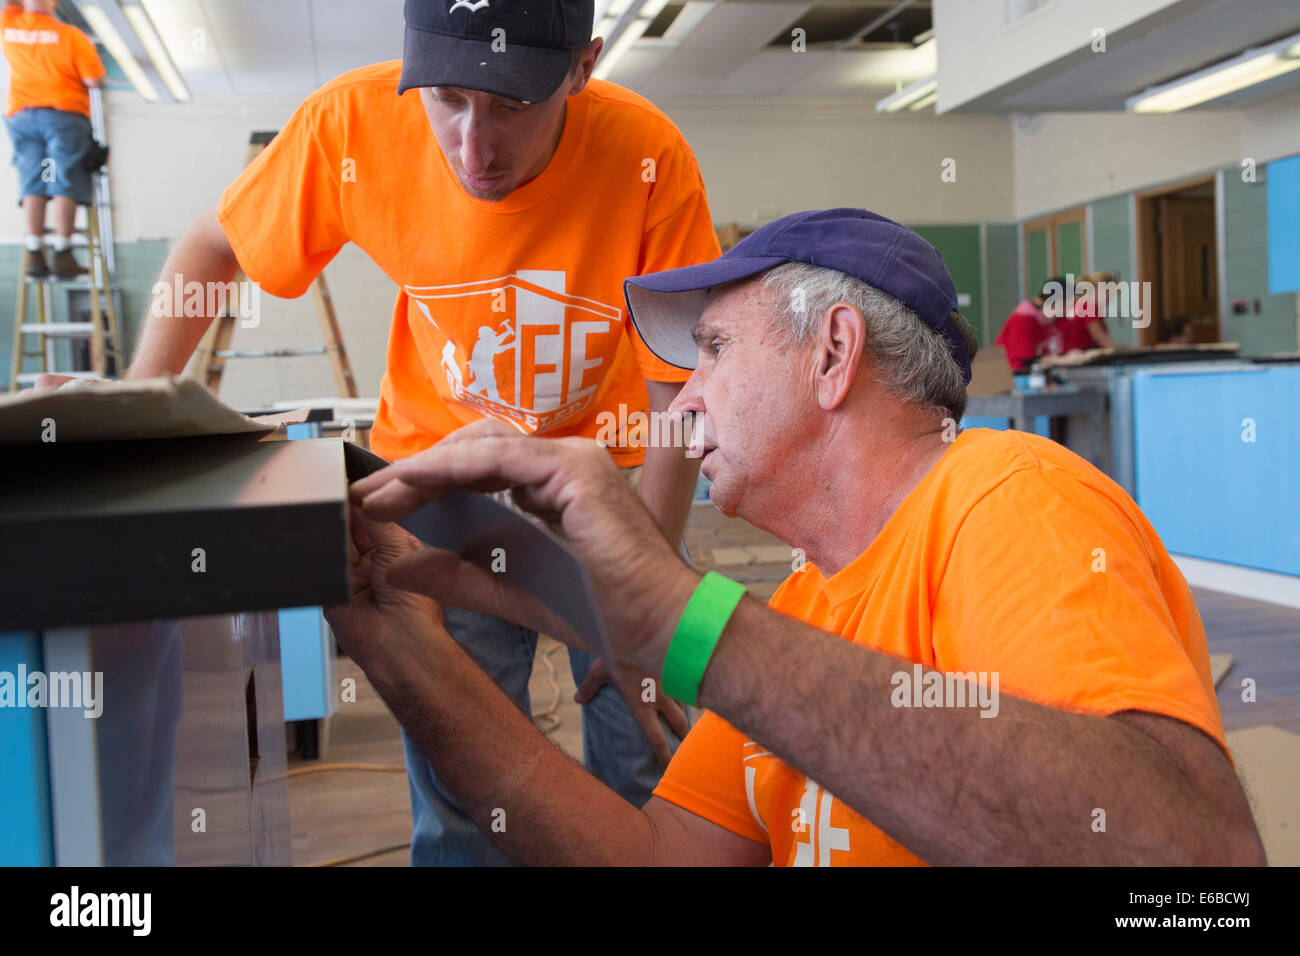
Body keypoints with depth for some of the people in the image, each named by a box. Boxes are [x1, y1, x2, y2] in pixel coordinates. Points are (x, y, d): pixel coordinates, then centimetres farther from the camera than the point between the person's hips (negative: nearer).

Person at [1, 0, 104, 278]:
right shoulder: (70, 35, -5)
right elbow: (94, 80, -7)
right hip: (63, 113, -4)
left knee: (33, 184, 2)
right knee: (65, 184, -5)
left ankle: (35, 254, -6)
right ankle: (62, 253, -13)